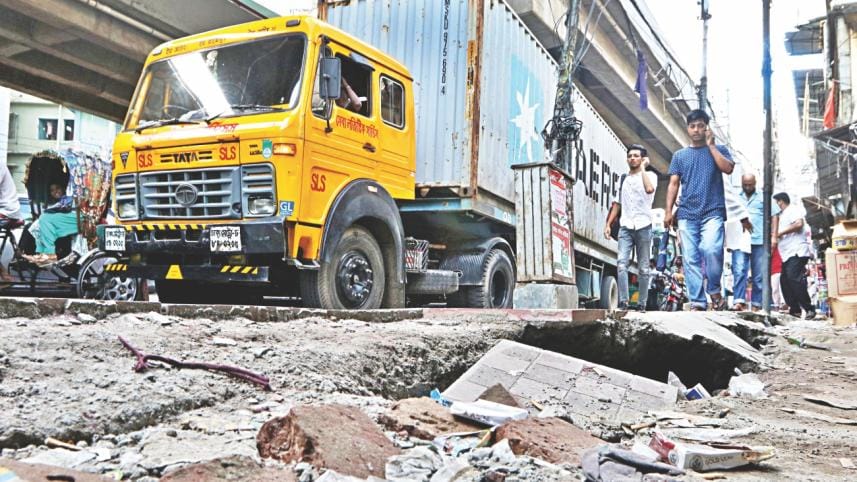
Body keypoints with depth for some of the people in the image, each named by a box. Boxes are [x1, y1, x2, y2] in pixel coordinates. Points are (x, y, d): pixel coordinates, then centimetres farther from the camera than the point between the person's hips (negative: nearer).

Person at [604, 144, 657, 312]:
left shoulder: (650, 175, 5)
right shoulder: (623, 178, 18)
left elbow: (649, 189, -19)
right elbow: (617, 204, 21)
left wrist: (643, 168, -8)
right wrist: (608, 224, 12)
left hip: (643, 227, -3)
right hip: (625, 227, 3)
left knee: (643, 268, 2)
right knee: (622, 263, -14)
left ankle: (642, 304, 6)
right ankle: (623, 302, -17)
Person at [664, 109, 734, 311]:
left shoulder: (718, 150, 14)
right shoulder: (680, 155, 18)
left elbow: (728, 168, -6)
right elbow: (673, 184, 13)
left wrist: (711, 145, -1)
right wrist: (668, 211, 3)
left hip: (712, 212, -2)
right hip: (687, 214, 2)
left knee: (711, 250, -24)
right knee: (691, 260, -3)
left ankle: (714, 290, -2)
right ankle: (698, 302, 1)